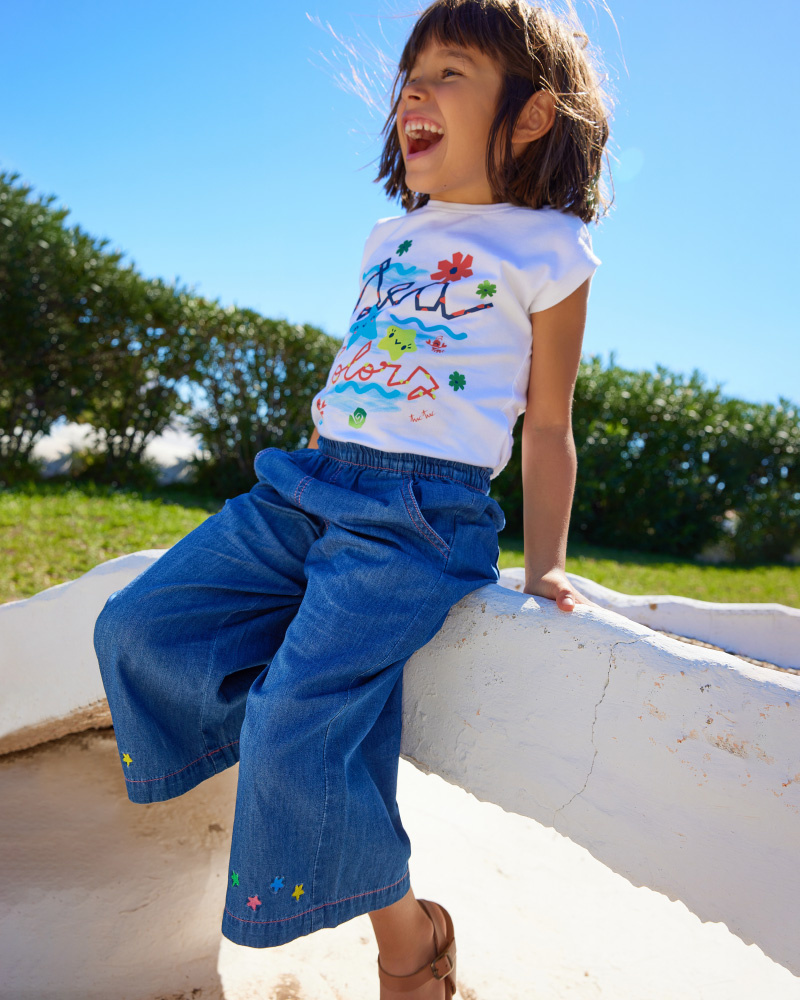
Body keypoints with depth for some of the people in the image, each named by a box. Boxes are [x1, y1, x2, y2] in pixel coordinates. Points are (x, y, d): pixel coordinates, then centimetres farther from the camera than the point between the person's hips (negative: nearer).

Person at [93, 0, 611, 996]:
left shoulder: (547, 250, 2)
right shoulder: (389, 238, 20)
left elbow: (546, 427, 4)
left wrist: (545, 568, 3)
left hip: (422, 515, -7)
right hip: (310, 484, 7)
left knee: (297, 734, -20)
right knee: (136, 626, 1)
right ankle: (295, 745, 15)